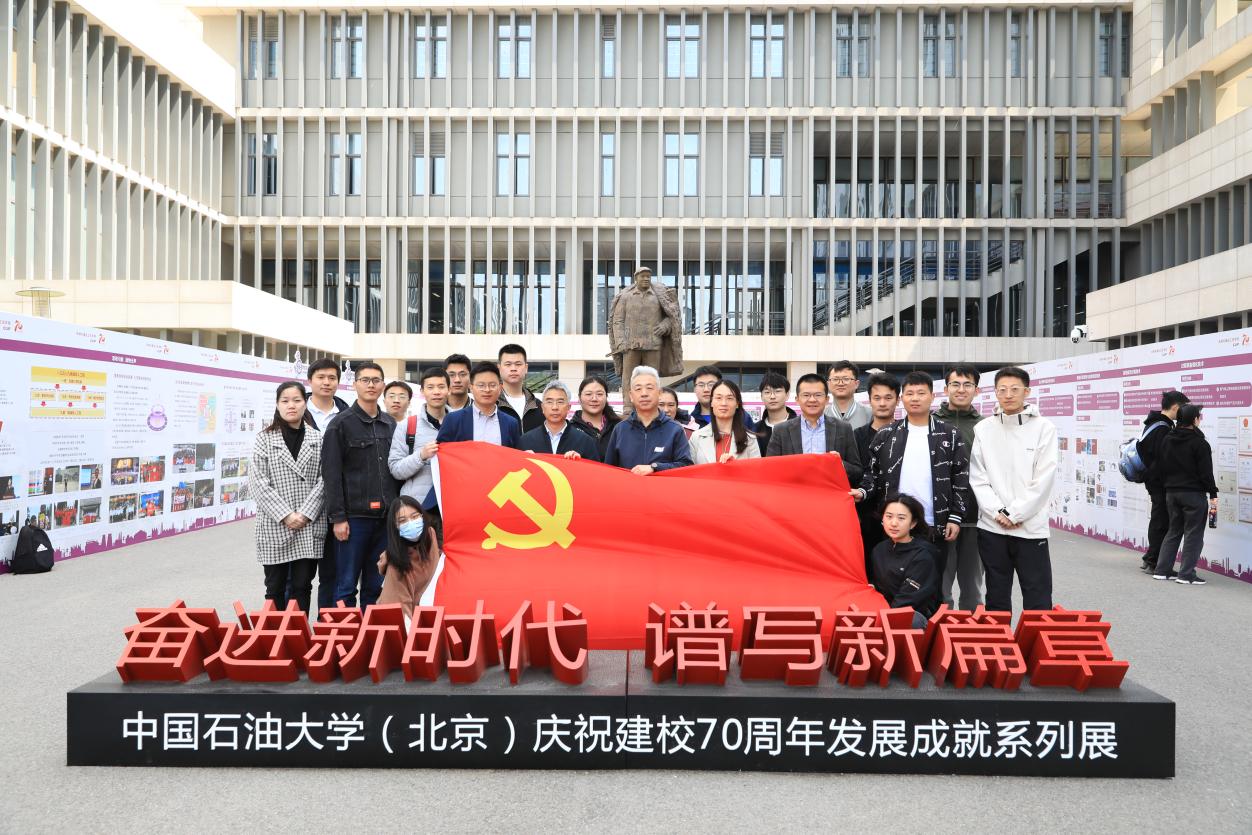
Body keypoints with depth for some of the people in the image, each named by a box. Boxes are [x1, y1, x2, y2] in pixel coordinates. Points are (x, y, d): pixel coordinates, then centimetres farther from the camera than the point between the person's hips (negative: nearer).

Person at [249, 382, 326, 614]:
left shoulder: (318, 439, 5)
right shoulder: (264, 439, 2)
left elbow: (323, 480, 1)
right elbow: (258, 482, -5)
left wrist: (306, 514, -11)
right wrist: (285, 515, -13)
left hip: (310, 527, 1)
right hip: (275, 527, -1)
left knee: (302, 586, 7)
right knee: (275, 587, 8)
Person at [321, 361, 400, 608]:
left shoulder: (391, 425, 12)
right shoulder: (341, 424, -3)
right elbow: (331, 474, -7)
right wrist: (337, 517, -12)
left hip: (385, 516, 5)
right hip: (354, 516, -4)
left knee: (376, 585, 11)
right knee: (347, 586, 2)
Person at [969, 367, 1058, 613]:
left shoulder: (1043, 428, -2)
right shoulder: (983, 429, 4)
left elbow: (1044, 479, -8)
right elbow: (977, 477, 2)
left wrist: (1015, 514, -11)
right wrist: (997, 512, -9)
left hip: (1031, 528, -2)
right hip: (991, 528, 2)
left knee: (1038, 603, 2)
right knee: (997, 600, 13)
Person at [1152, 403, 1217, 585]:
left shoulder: (1167, 440, 7)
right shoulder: (1199, 444, -11)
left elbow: (1161, 466, 11)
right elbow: (1206, 472, -11)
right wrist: (1213, 495, -7)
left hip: (1171, 493, 6)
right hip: (1194, 493, -6)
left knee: (1173, 531, 15)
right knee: (1193, 533, 2)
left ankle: (1162, 570, 13)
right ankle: (1186, 574, 1)